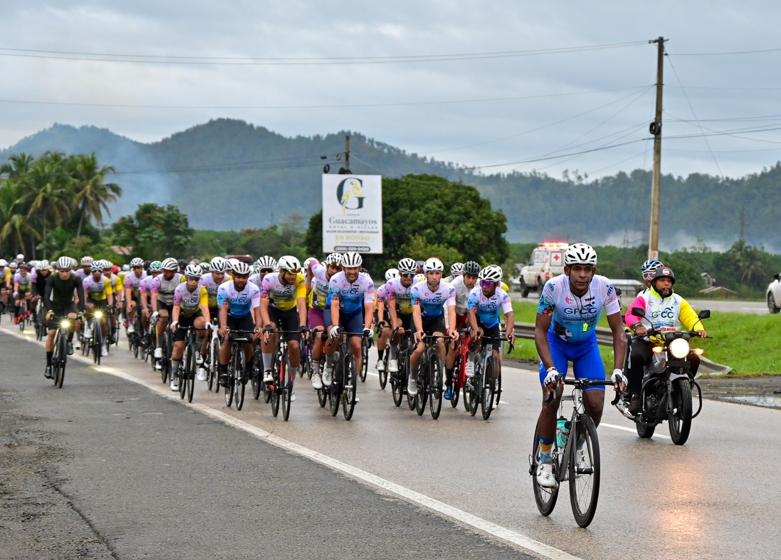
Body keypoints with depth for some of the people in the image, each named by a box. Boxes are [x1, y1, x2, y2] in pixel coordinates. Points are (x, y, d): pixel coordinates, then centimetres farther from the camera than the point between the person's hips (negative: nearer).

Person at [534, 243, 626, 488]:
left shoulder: (605, 288, -25)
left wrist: (617, 370, -32)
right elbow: (540, 331, -26)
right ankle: (545, 459, -1)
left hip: (587, 344, 2)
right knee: (551, 399, -21)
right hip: (556, 342, -2)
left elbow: (618, 332, -20)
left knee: (596, 405, -13)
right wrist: (550, 369, -38)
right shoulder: (553, 288, -29)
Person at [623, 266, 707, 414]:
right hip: (647, 342, -3)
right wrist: (638, 327, -36)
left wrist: (699, 329, -20)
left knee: (693, 359, -18)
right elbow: (630, 315, -13)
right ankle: (634, 394, -21)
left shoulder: (678, 301, 15)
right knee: (636, 356, -35)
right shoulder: (644, 299, 3)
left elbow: (690, 317, 3)